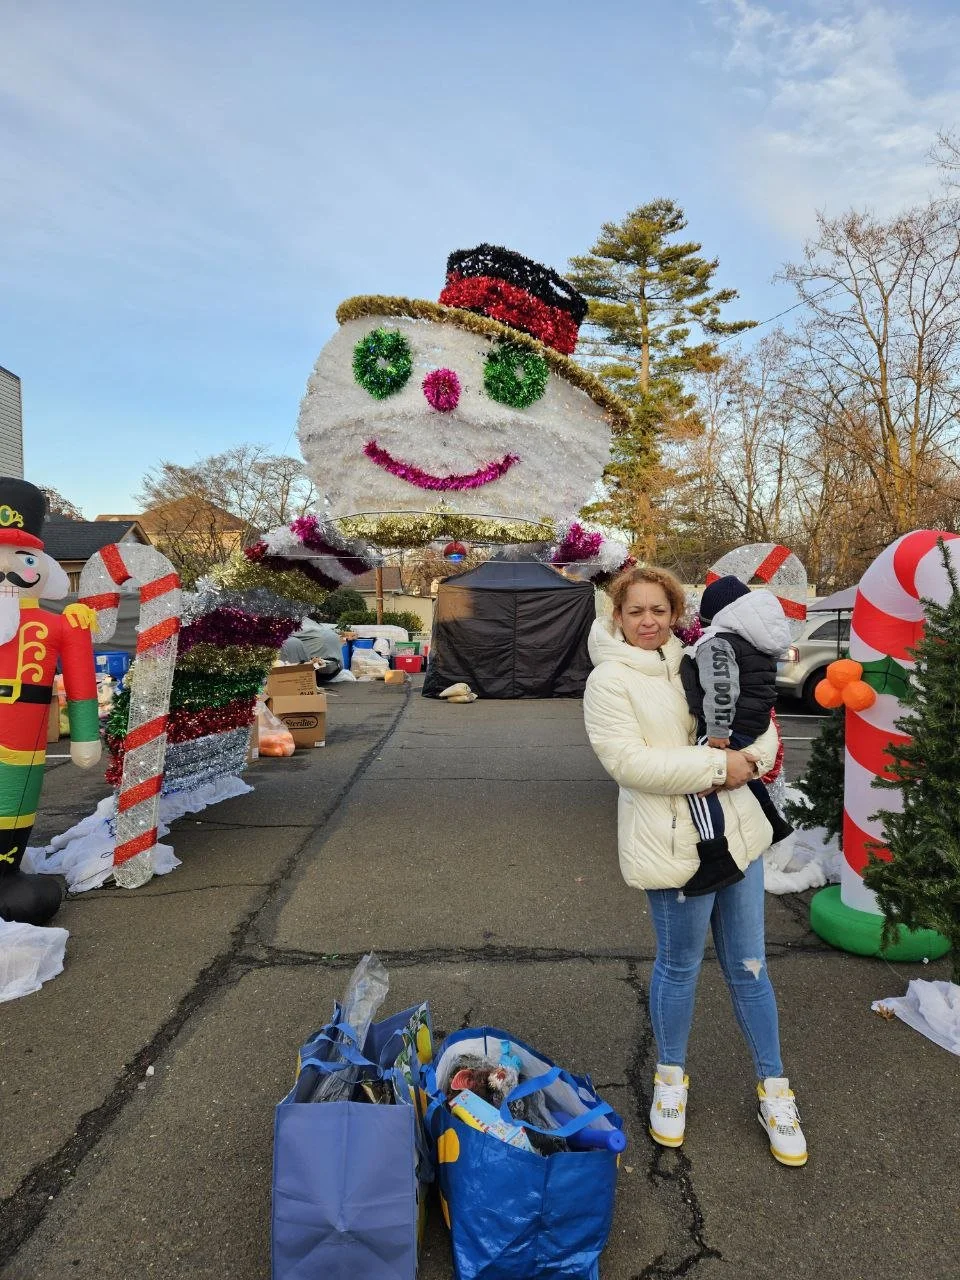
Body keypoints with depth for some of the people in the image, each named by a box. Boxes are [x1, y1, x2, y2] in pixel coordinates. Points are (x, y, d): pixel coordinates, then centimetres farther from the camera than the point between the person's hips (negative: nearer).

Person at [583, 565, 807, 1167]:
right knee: (680, 966, 12)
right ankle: (671, 1076, 38)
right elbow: (629, 761, -20)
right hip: (675, 843, -5)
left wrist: (750, 756, -11)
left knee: (749, 965, 16)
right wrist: (717, 765, -20)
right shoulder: (609, 682, -9)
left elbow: (762, 726, 12)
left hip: (738, 832, 5)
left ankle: (774, 1089, 35)